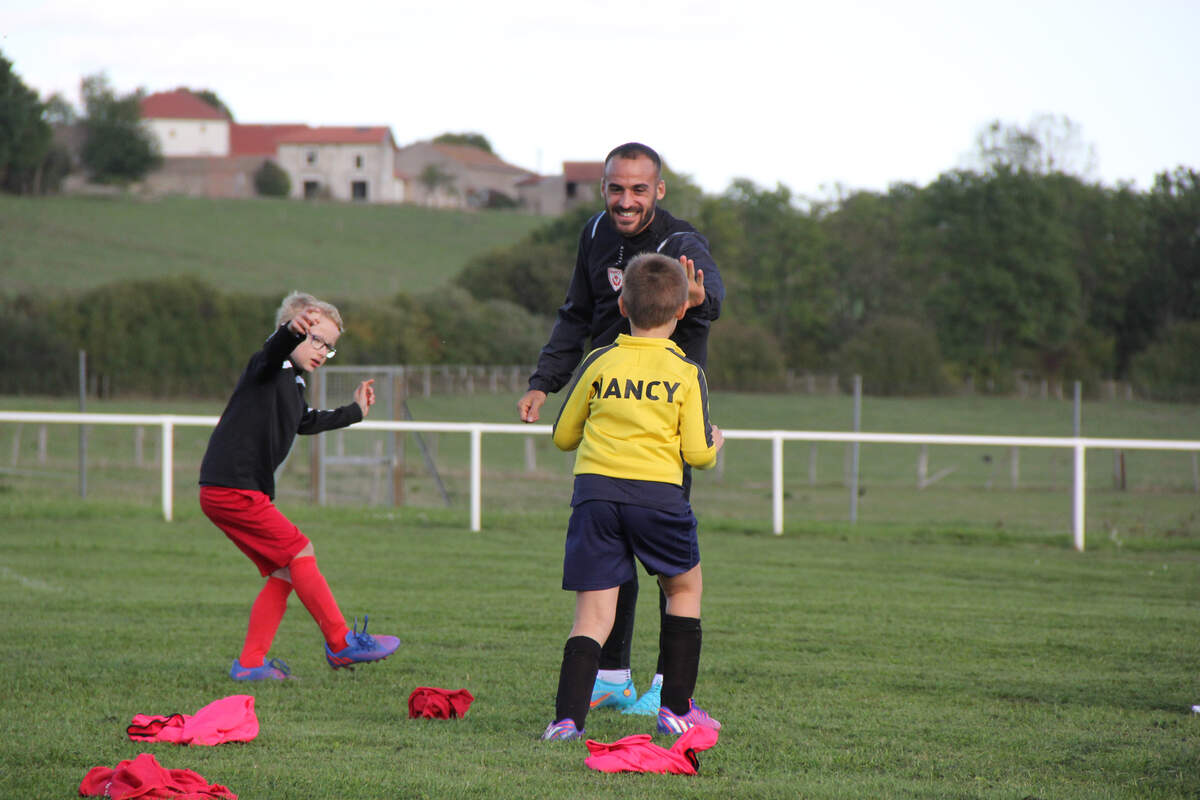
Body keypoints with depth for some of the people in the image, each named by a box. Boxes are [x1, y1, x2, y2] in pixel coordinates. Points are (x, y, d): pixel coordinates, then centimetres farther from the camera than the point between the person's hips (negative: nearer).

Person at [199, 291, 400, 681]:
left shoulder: (293, 384, 21)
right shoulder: (270, 368, -8)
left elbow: (307, 422, 41)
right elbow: (273, 351, -34)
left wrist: (354, 411, 52)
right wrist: (292, 331, -56)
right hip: (232, 488, -10)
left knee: (283, 572, 9)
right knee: (299, 554, -8)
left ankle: (250, 663, 9)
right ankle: (341, 643, -3)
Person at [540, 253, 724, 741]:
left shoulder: (598, 363, 7)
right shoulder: (687, 372, 2)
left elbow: (563, 436, 15)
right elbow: (697, 453, -1)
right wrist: (714, 444, 22)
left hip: (595, 491, 1)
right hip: (658, 494, -1)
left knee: (593, 610, 2)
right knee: (685, 588, 22)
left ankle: (568, 716, -14)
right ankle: (676, 708, 22)